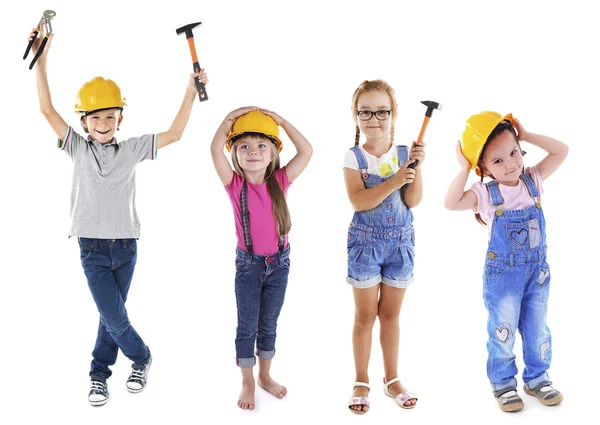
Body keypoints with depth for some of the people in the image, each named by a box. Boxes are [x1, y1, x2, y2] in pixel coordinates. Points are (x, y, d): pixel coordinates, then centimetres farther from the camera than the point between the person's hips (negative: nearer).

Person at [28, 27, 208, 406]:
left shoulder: (131, 150, 3)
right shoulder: (78, 148, 1)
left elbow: (174, 134, 0)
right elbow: (47, 109, -5)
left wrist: (191, 92, -6)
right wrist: (41, 59, -9)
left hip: (125, 247, 2)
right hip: (92, 249, -1)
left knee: (111, 315, 11)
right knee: (115, 317, -7)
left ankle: (99, 373, 29)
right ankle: (141, 358, 19)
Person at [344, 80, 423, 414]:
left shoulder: (405, 154, -1)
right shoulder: (354, 157, -6)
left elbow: (413, 201, -8)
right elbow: (358, 201, -19)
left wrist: (417, 167, -20)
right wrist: (394, 181, -28)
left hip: (401, 242, 2)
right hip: (365, 243, -2)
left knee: (391, 314, 12)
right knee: (365, 316, 6)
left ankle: (392, 379, 25)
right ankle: (362, 382, 19)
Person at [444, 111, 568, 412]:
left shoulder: (532, 179, -3)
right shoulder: (485, 193, -13)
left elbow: (561, 151, -4)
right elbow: (451, 203, -26)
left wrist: (526, 135, -10)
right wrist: (464, 169, -24)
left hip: (537, 270, 4)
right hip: (502, 274, -3)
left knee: (537, 329, 16)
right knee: (502, 332, 8)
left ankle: (536, 378, 33)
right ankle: (503, 383, 26)